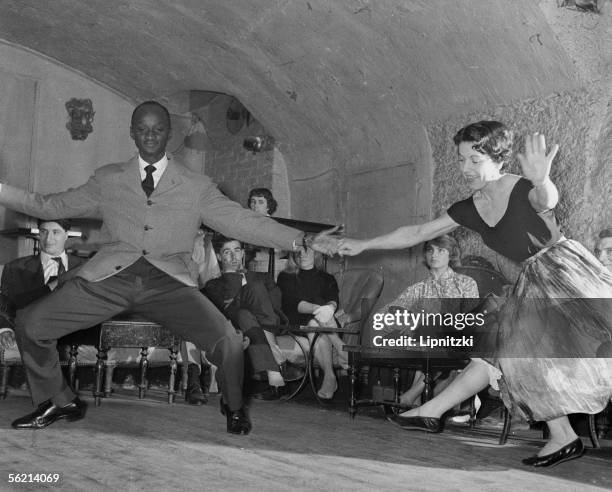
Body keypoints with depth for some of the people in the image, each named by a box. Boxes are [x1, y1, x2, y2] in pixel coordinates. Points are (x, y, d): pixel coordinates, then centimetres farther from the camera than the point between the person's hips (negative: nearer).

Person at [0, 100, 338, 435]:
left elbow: (243, 222, 6)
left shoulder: (196, 187, 11)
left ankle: (233, 408, 15)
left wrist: (303, 241, -5)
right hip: (111, 276, 2)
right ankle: (59, 402, 18)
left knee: (229, 344, -21)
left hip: (168, 280, -2)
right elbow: (50, 206, 21)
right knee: (29, 324, -10)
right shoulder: (107, 180, 17)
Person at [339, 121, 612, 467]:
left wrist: (542, 181, -69)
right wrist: (364, 245, 6)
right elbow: (417, 233, 7)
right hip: (534, 283, 7)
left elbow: (548, 199, -44)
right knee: (506, 350, 0)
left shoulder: (524, 190, -19)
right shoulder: (470, 210, 1)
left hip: (565, 268, -7)